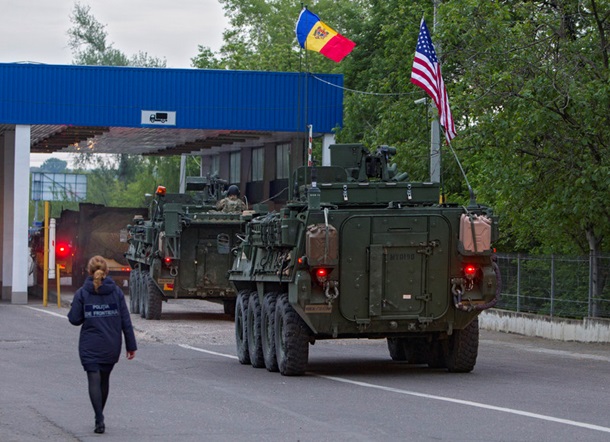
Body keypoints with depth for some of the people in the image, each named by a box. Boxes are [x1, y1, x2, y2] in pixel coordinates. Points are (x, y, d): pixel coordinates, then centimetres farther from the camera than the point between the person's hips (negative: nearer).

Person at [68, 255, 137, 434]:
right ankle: (99, 417, 30)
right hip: (111, 346, 2)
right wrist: (131, 345, 3)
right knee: (104, 379, 18)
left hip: (90, 346, -2)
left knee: (94, 380, -3)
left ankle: (99, 419, -17)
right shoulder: (116, 292, -1)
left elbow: (74, 319, -4)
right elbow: (125, 321, -1)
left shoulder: (82, 293, -6)